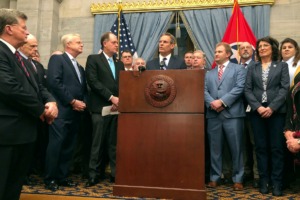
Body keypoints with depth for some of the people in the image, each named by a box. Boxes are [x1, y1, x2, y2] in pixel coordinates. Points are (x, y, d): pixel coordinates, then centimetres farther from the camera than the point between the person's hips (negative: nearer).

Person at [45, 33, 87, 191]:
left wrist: (83, 102, 0)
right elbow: (54, 82, -14)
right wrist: (72, 101, -14)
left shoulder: (80, 67, 24)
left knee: (69, 146, 9)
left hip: (76, 112, 8)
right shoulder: (57, 59, 0)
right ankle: (50, 179, 6)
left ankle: (62, 177, 18)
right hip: (61, 110, -7)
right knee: (56, 144, -6)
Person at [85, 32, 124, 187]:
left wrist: (119, 101, -5)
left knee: (115, 142, 6)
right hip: (101, 107, -4)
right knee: (98, 143, 0)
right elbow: (93, 81, -9)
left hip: (117, 107, 5)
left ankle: (116, 173, 13)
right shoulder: (93, 59, 4)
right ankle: (94, 174, 11)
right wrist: (111, 97, -13)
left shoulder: (119, 64, 20)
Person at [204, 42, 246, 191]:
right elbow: (204, 91, 8)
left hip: (232, 113, -3)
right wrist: (211, 103, -12)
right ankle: (215, 178, 18)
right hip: (213, 115, 4)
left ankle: (237, 179, 14)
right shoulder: (209, 73, 20)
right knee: (214, 148, 7)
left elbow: (239, 88, -7)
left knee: (236, 148, 2)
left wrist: (222, 101, -15)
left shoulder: (238, 69, 8)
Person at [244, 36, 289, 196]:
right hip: (257, 112, 2)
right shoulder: (252, 69, 14)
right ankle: (264, 181, 13)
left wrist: (272, 107, -14)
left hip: (276, 111, -1)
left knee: (277, 148, 0)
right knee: (261, 147, 4)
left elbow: (285, 88, -1)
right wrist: (258, 107, -11)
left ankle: (276, 183, 8)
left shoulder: (282, 66, 10)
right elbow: (247, 90, 4)